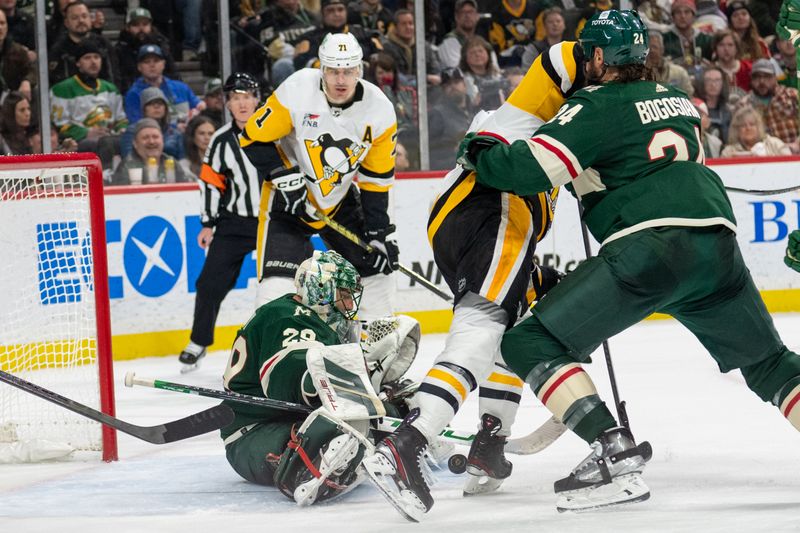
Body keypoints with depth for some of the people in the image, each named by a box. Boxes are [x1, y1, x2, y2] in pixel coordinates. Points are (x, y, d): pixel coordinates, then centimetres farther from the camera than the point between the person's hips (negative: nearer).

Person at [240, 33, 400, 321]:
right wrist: (286, 178, -21)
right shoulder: (297, 91, -23)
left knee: (374, 266, 9)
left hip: (342, 198, 4)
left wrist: (380, 232, -8)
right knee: (279, 282, -16)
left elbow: (376, 179, -5)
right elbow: (254, 139, -14)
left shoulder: (379, 110, -13)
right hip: (290, 198, -4)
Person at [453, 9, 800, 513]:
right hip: (718, 246, 7)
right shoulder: (677, 100, 25)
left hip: (650, 247, -7)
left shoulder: (598, 106, 4)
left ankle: (614, 452, -18)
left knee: (533, 343, -2)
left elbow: (532, 168, -6)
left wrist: (479, 153, 12)